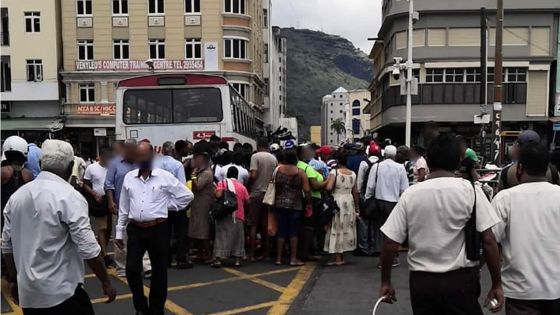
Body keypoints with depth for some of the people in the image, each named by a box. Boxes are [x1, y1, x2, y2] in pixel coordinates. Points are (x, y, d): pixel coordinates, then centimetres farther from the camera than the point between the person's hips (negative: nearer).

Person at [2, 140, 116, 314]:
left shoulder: (16, 196, 3)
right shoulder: (69, 197, -16)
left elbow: (7, 245, 9)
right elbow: (88, 249, -19)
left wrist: (16, 279, 21)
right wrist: (106, 283, -9)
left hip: (27, 292, 6)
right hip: (61, 292, -6)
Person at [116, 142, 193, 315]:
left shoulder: (165, 177, -5)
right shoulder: (129, 177, 5)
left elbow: (186, 195, 1)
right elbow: (123, 207, 11)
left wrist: (168, 206, 0)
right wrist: (119, 231, 11)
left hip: (158, 230, -2)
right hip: (135, 229, 2)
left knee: (159, 272, 8)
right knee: (132, 270, -2)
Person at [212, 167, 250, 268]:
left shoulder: (222, 182, 0)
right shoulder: (242, 186, 8)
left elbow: (218, 195, -15)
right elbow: (247, 201, 7)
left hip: (224, 214, -2)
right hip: (238, 216, 2)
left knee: (222, 235, 2)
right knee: (237, 236, 10)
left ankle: (218, 259, -2)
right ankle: (237, 260, 9)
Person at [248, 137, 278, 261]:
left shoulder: (255, 156, -9)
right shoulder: (274, 158, 4)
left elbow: (253, 175, -18)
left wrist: (247, 178, 2)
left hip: (256, 193, -4)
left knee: (253, 225, 2)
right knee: (266, 225, 12)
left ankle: (252, 254, 3)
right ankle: (266, 252, 16)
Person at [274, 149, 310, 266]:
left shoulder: (278, 169, 0)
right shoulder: (300, 172, -6)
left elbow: (274, 186, 5)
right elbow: (307, 190, -10)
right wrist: (309, 203, 0)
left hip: (280, 204, 2)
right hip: (295, 205, -2)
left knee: (281, 231, 9)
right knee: (293, 231, 5)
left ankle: (279, 258, 13)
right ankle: (293, 258, 8)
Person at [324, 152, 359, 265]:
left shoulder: (334, 172, -10)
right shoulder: (353, 174, 5)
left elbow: (328, 187, -23)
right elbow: (355, 192, 9)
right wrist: (357, 207, 16)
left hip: (337, 202, -5)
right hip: (349, 202, 5)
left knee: (337, 229, 2)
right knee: (347, 229, 13)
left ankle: (337, 258, 3)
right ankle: (342, 257, 21)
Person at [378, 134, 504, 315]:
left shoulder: (410, 194, -2)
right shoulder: (471, 191, -7)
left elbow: (390, 243, -3)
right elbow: (488, 240, -10)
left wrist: (385, 282, 7)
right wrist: (496, 284, -1)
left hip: (421, 281, 2)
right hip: (460, 280, -2)